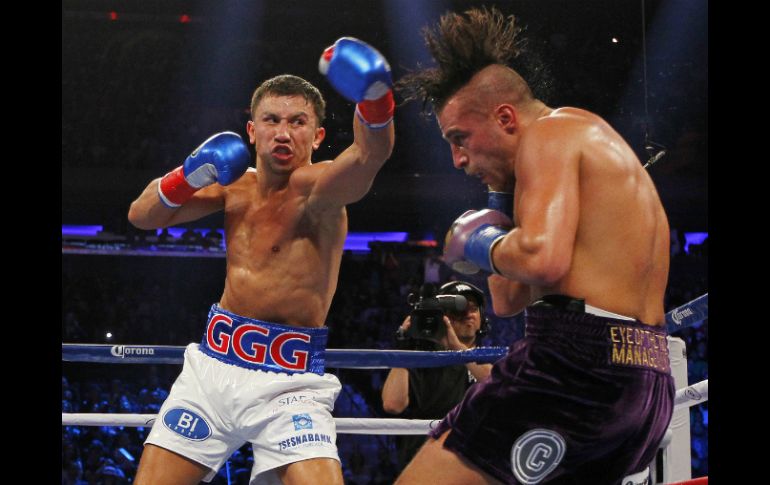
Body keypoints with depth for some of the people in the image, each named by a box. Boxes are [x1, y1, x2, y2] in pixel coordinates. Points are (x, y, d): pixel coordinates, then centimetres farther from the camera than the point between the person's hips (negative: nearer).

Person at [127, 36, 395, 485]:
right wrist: (189, 177, -6)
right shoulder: (237, 185, 8)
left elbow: (369, 156, -35)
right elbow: (142, 216, 14)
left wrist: (375, 98, -56)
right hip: (213, 365, 6)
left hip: (290, 382, -5)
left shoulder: (317, 187, -13)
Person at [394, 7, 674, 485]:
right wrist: (503, 197, 23)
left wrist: (481, 246, -2)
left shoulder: (550, 131, -1)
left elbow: (543, 259, -21)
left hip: (578, 360, -10)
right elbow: (509, 299, 29)